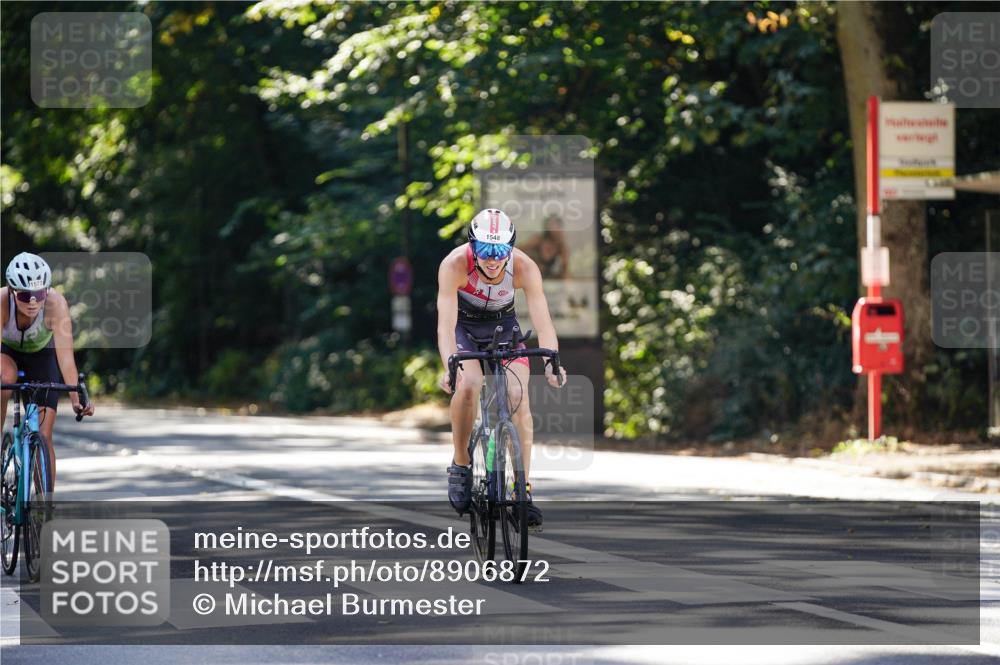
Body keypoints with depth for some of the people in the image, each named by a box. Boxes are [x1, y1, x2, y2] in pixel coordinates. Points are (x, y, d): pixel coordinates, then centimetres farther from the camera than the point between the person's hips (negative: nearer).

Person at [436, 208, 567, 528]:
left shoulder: (524, 267, -29)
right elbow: (445, 323, -38)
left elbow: (543, 322, -32)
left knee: (518, 395, -18)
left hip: (503, 324, 1)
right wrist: (449, 366, -54)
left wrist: (551, 363, -49)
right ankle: (460, 465, -9)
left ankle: (523, 489, -13)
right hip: (464, 324, -1)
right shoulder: (455, 265, -33)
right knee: (469, 384, -29)